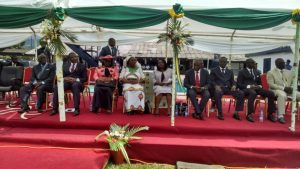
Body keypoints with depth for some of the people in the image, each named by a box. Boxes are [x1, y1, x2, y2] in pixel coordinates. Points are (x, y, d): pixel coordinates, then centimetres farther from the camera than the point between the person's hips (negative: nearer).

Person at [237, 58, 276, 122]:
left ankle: (270, 114, -11)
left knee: (271, 94, -18)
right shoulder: (241, 72, 7)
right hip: (246, 89, -6)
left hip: (256, 88, 6)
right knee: (253, 93, -41)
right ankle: (249, 114, -36)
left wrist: (259, 86, 1)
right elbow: (239, 84, -3)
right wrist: (249, 86, -18)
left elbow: (259, 83, 27)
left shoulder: (256, 72, 24)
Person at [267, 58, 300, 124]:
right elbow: (271, 85, -9)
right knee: (282, 95, -38)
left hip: (289, 90, 6)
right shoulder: (271, 73, 1)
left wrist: (291, 88, -7)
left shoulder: (289, 72, 19)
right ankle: (280, 116, -39)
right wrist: (283, 88, -18)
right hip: (276, 90, -6)